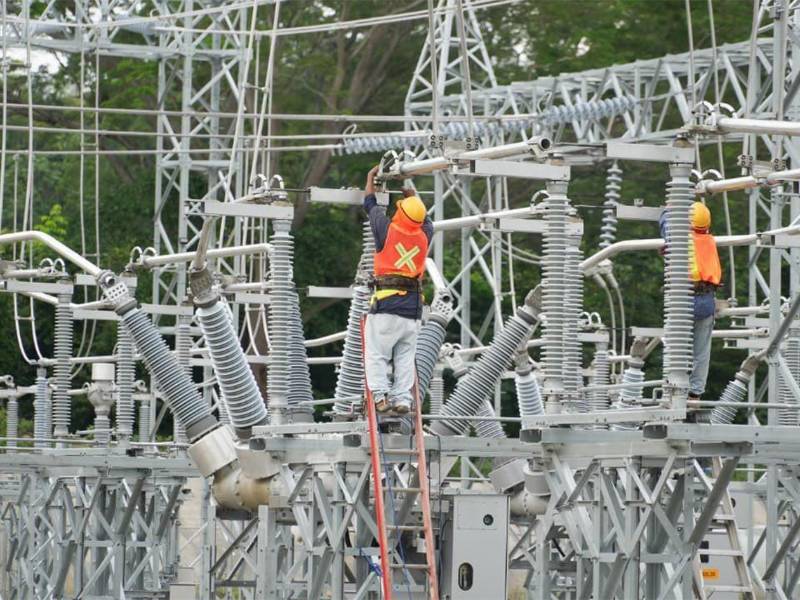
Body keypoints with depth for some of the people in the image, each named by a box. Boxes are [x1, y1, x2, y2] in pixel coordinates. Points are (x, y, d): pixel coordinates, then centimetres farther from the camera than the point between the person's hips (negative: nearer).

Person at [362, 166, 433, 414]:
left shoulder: (388, 230, -4)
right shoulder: (424, 236, 6)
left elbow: (370, 205, 13)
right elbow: (425, 220, 31)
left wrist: (371, 179, 30)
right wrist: (410, 193, 45)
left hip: (386, 303, -4)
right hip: (413, 308, 4)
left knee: (376, 355, -1)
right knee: (405, 357, 6)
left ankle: (381, 395, -15)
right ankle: (402, 398, -4)